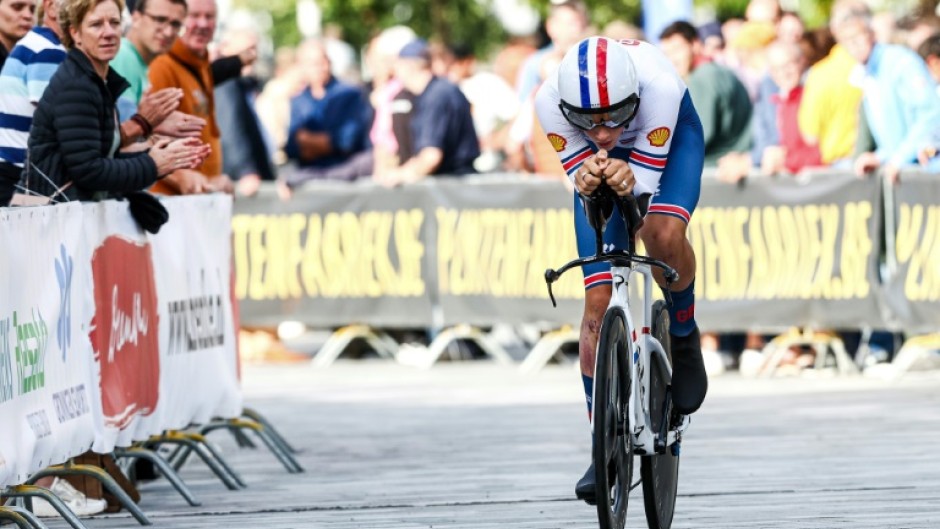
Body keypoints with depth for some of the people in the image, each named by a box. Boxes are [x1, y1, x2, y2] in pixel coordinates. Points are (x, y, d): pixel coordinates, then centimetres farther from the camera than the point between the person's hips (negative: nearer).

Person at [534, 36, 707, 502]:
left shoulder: (658, 86, -43)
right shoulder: (550, 102, -36)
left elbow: (645, 184, -33)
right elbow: (583, 190, -26)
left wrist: (629, 182, -56)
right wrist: (587, 182, -50)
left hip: (670, 137, -2)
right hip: (600, 166, 2)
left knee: (664, 235, -34)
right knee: (599, 304, -6)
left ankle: (683, 337, -3)